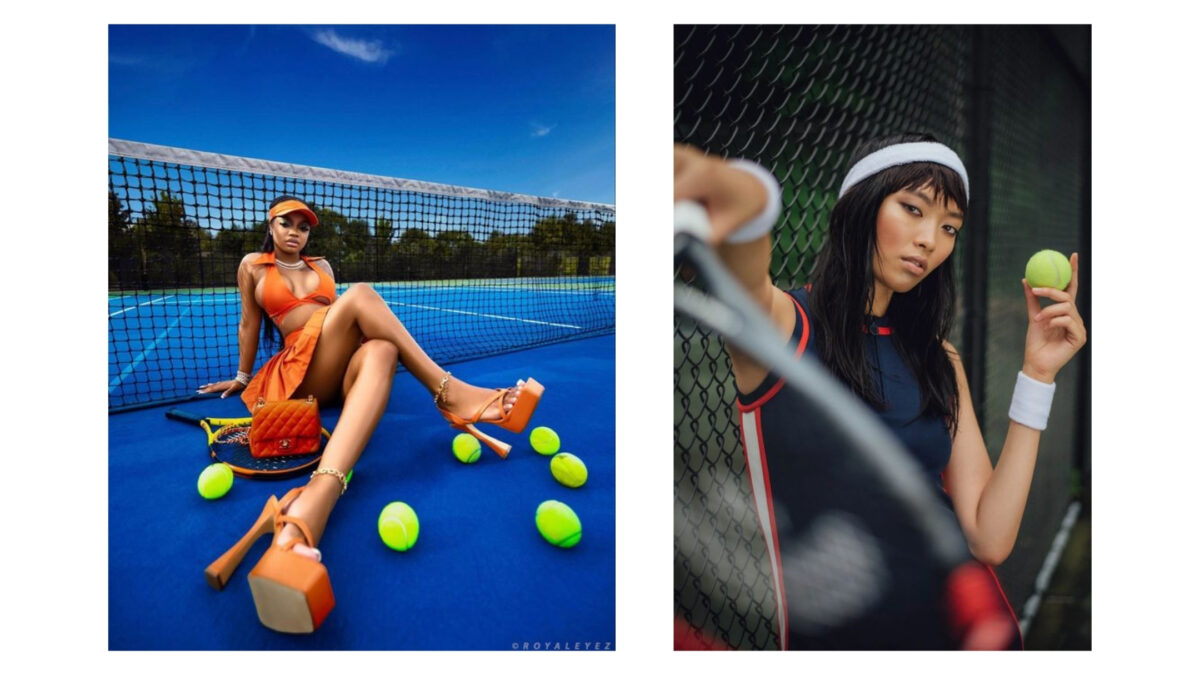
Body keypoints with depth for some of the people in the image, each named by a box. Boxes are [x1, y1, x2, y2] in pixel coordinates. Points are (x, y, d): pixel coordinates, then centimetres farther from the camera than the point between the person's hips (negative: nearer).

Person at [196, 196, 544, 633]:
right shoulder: (253, 266, 20)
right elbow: (249, 325, 22)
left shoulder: (321, 266, 30)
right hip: (303, 373, -3)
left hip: (344, 370, 3)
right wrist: (242, 377, 23)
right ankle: (451, 393, -34)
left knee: (380, 351, -38)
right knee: (360, 294, -28)